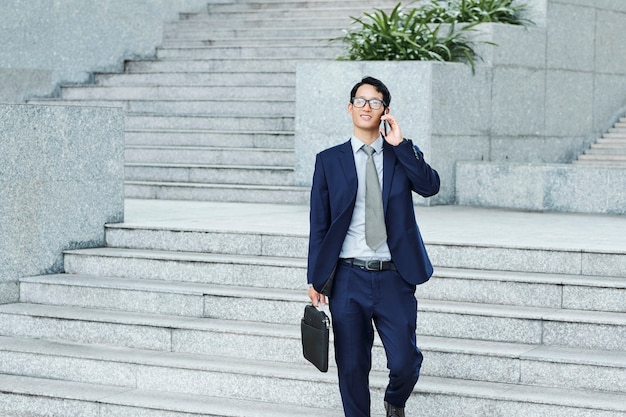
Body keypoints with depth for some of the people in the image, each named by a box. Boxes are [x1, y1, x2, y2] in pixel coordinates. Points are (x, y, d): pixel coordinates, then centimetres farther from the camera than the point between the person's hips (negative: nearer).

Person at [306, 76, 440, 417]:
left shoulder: (403, 155, 8)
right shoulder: (329, 160, 6)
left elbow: (430, 186, -13)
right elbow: (319, 223, 6)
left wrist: (400, 144, -14)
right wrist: (315, 278, 3)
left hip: (393, 277, 0)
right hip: (348, 277, 0)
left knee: (405, 363, -3)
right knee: (352, 366, 5)